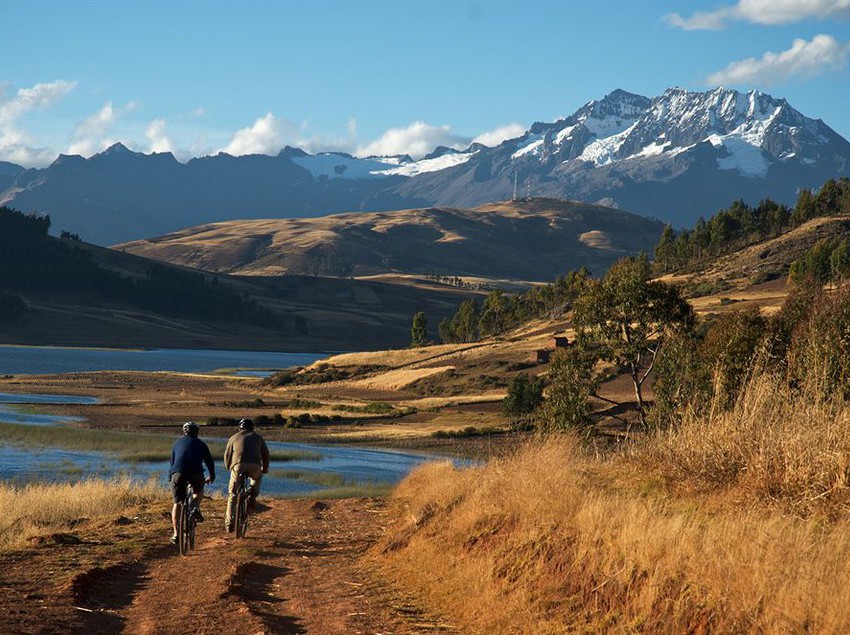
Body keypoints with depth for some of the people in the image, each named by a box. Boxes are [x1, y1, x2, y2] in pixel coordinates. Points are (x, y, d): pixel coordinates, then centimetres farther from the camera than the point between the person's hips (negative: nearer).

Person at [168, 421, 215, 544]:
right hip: (196, 472, -1)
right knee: (199, 491, 30)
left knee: (177, 503, 9)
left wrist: (170, 477, 41)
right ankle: (195, 507, -1)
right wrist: (212, 476, 44)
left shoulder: (178, 443, 26)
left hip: (178, 472, 1)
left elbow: (172, 461, 31)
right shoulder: (200, 444, 23)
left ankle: (176, 534, 2)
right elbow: (209, 461, 29)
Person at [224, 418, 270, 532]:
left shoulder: (234, 438, 24)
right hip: (255, 466, 1)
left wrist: (228, 467, 43)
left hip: (238, 466, -1)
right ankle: (252, 495, 12)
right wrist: (265, 468, 36)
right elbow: (265, 453, 23)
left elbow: (227, 454, 26)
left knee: (232, 495, 8)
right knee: (257, 477, 37)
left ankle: (229, 523, 2)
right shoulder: (258, 437, 25)